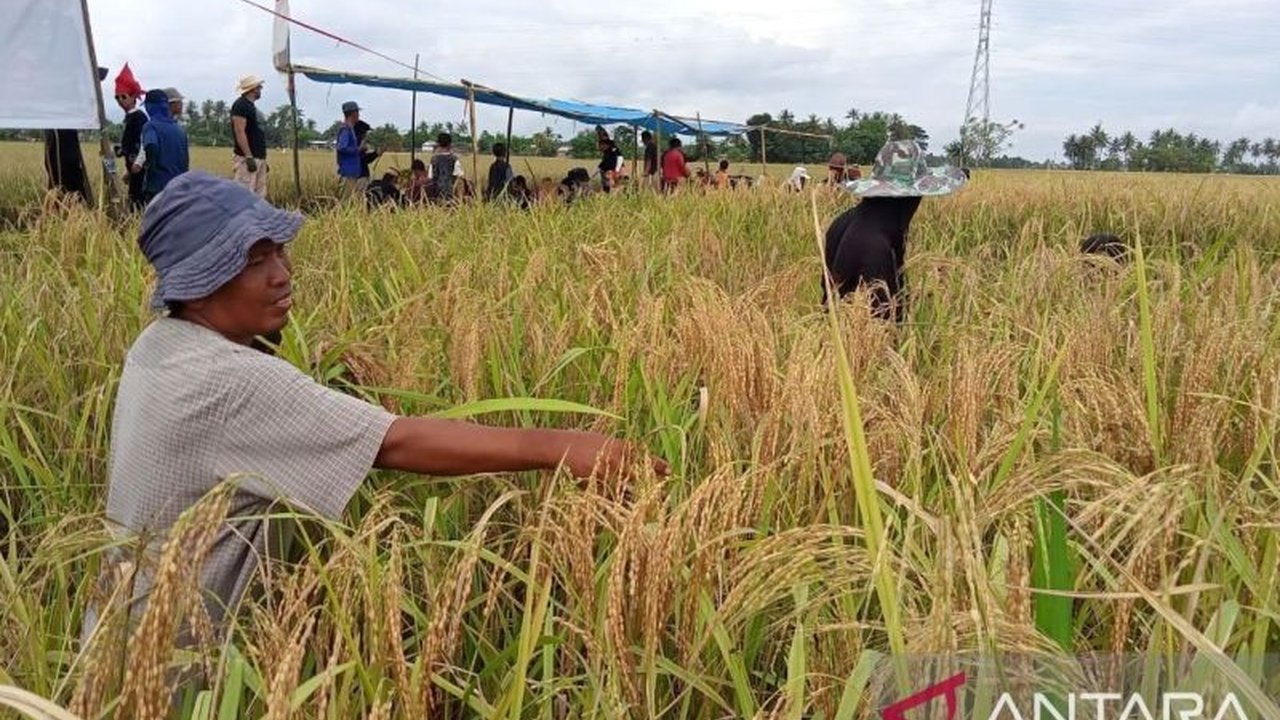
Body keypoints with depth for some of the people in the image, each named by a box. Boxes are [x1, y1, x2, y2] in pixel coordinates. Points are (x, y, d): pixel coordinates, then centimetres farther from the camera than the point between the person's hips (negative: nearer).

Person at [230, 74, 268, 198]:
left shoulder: (252, 106, 20)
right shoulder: (240, 105, -8)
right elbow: (240, 132, -16)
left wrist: (263, 159, 20)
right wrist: (249, 157, -22)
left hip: (258, 158, 10)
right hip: (246, 158, -10)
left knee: (259, 195, 8)